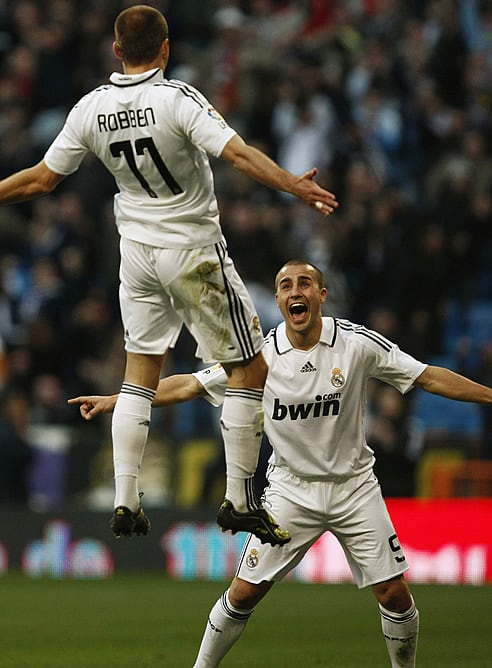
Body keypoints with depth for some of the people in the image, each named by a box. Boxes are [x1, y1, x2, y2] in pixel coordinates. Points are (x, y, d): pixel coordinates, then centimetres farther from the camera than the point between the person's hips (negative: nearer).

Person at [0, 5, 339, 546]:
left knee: (139, 374, 13)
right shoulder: (177, 99, -18)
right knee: (249, 370, 5)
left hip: (136, 252, 5)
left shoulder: (91, 108, -3)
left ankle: (125, 502, 7)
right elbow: (238, 155, -29)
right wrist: (293, 185, -32)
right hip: (194, 253, -5)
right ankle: (239, 502, 5)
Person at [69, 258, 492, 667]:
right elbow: (188, 385, -3)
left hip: (354, 488, 0)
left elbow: (430, 378, -5)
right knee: (244, 593, -4)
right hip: (290, 491, 0)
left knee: (395, 594, -4)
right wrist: (114, 401, -5)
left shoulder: (358, 343, -11)